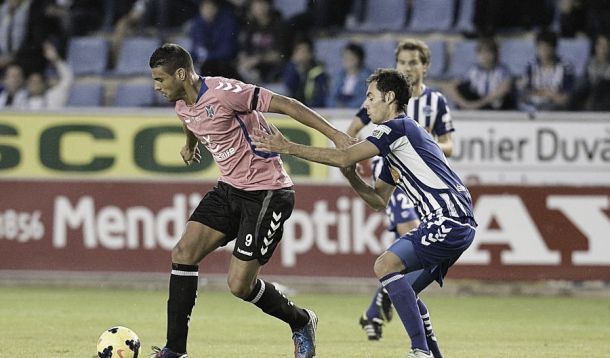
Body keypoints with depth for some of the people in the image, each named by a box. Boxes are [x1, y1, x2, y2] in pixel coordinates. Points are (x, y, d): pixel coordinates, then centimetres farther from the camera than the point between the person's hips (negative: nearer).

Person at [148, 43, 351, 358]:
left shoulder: (222, 92, -23)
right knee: (183, 253, -6)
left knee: (239, 284, -10)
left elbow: (284, 105, -22)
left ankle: (301, 323, 18)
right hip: (229, 189, 8)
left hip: (266, 193, -8)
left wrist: (335, 135, -25)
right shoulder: (182, 106, 4)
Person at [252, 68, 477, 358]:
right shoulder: (394, 148, 23)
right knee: (404, 290, 14)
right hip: (457, 225, 10)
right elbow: (379, 200, 25)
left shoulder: (398, 127, -8)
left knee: (386, 265, -18)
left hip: (449, 220, -10)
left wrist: (288, 147, -11)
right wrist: (351, 177, 8)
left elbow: (344, 157, -16)